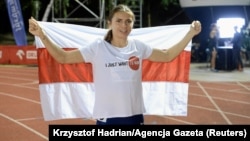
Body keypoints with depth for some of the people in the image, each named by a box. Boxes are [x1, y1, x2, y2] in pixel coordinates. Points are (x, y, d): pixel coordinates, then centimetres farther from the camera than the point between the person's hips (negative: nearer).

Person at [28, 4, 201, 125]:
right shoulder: (98, 47, -9)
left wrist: (190, 34, 10)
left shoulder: (138, 46, 0)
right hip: (107, 117, -3)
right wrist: (42, 35, -19)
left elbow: (167, 55, 14)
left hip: (134, 114, 3)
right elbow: (63, 57, -8)